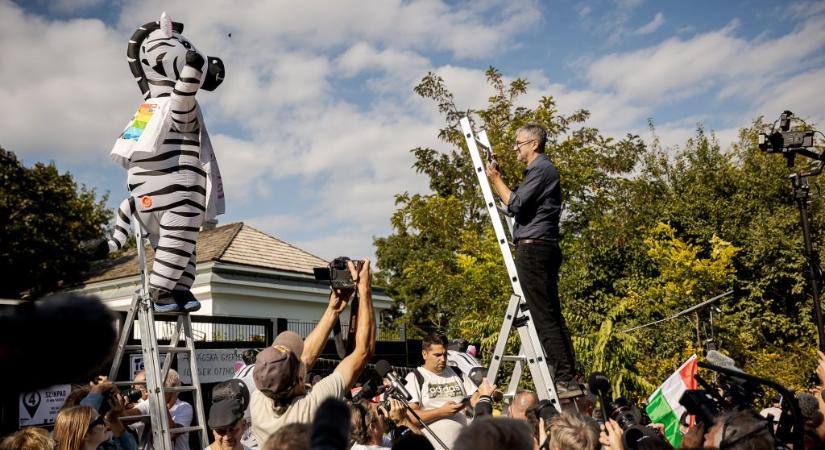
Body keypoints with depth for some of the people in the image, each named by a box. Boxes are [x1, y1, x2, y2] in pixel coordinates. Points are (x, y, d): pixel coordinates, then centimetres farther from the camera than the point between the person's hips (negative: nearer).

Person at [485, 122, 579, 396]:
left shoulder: (540, 169, -9)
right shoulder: (542, 169, 24)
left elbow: (515, 204, -16)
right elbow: (520, 206, 25)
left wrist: (496, 179, -4)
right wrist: (497, 181, 21)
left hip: (533, 248, -11)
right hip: (545, 248, 11)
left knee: (544, 316, -10)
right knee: (552, 314, 10)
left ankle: (564, 380, -8)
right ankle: (567, 378, 12)